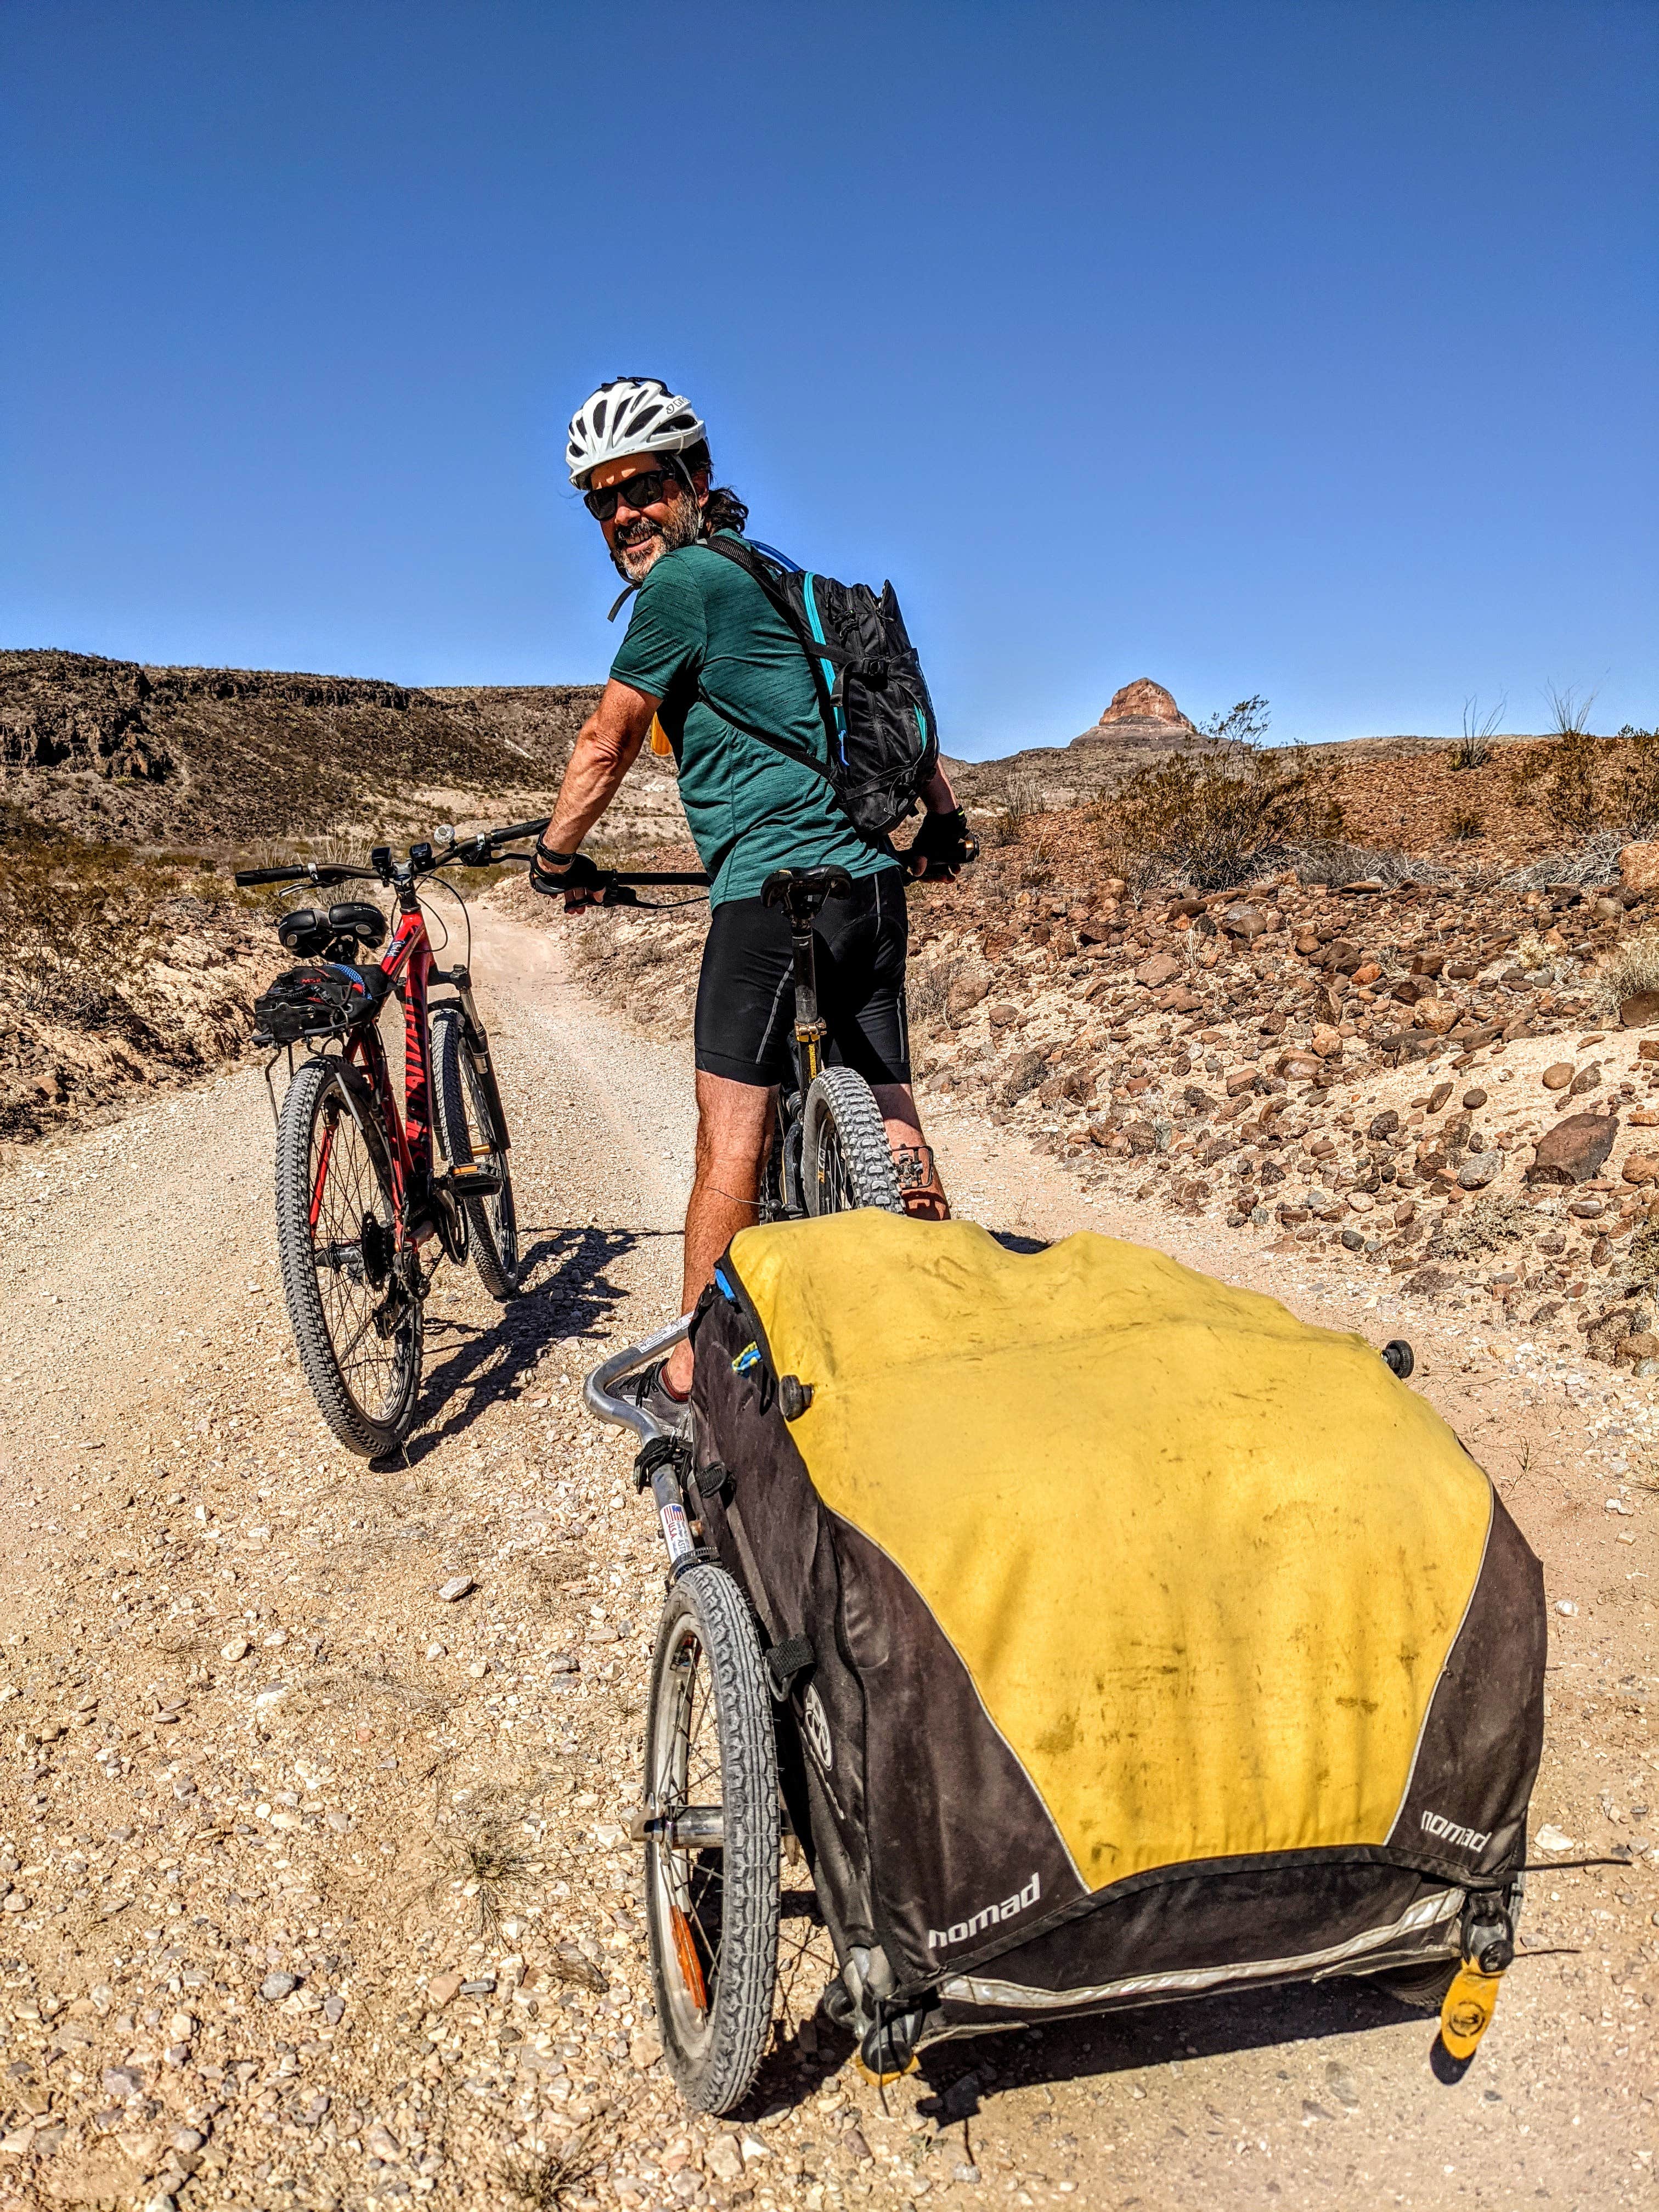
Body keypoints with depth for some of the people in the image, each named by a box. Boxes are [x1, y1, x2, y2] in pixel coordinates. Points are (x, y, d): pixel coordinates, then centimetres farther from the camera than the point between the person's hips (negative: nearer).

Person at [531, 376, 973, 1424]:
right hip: (872, 879, 9)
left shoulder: (685, 580, -4)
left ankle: (691, 1382, 6)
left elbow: (605, 748, 0)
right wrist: (943, 817, 36)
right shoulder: (777, 575, 22)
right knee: (891, 1125, 10)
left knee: (733, 1142, -3)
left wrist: (556, 857, 14)